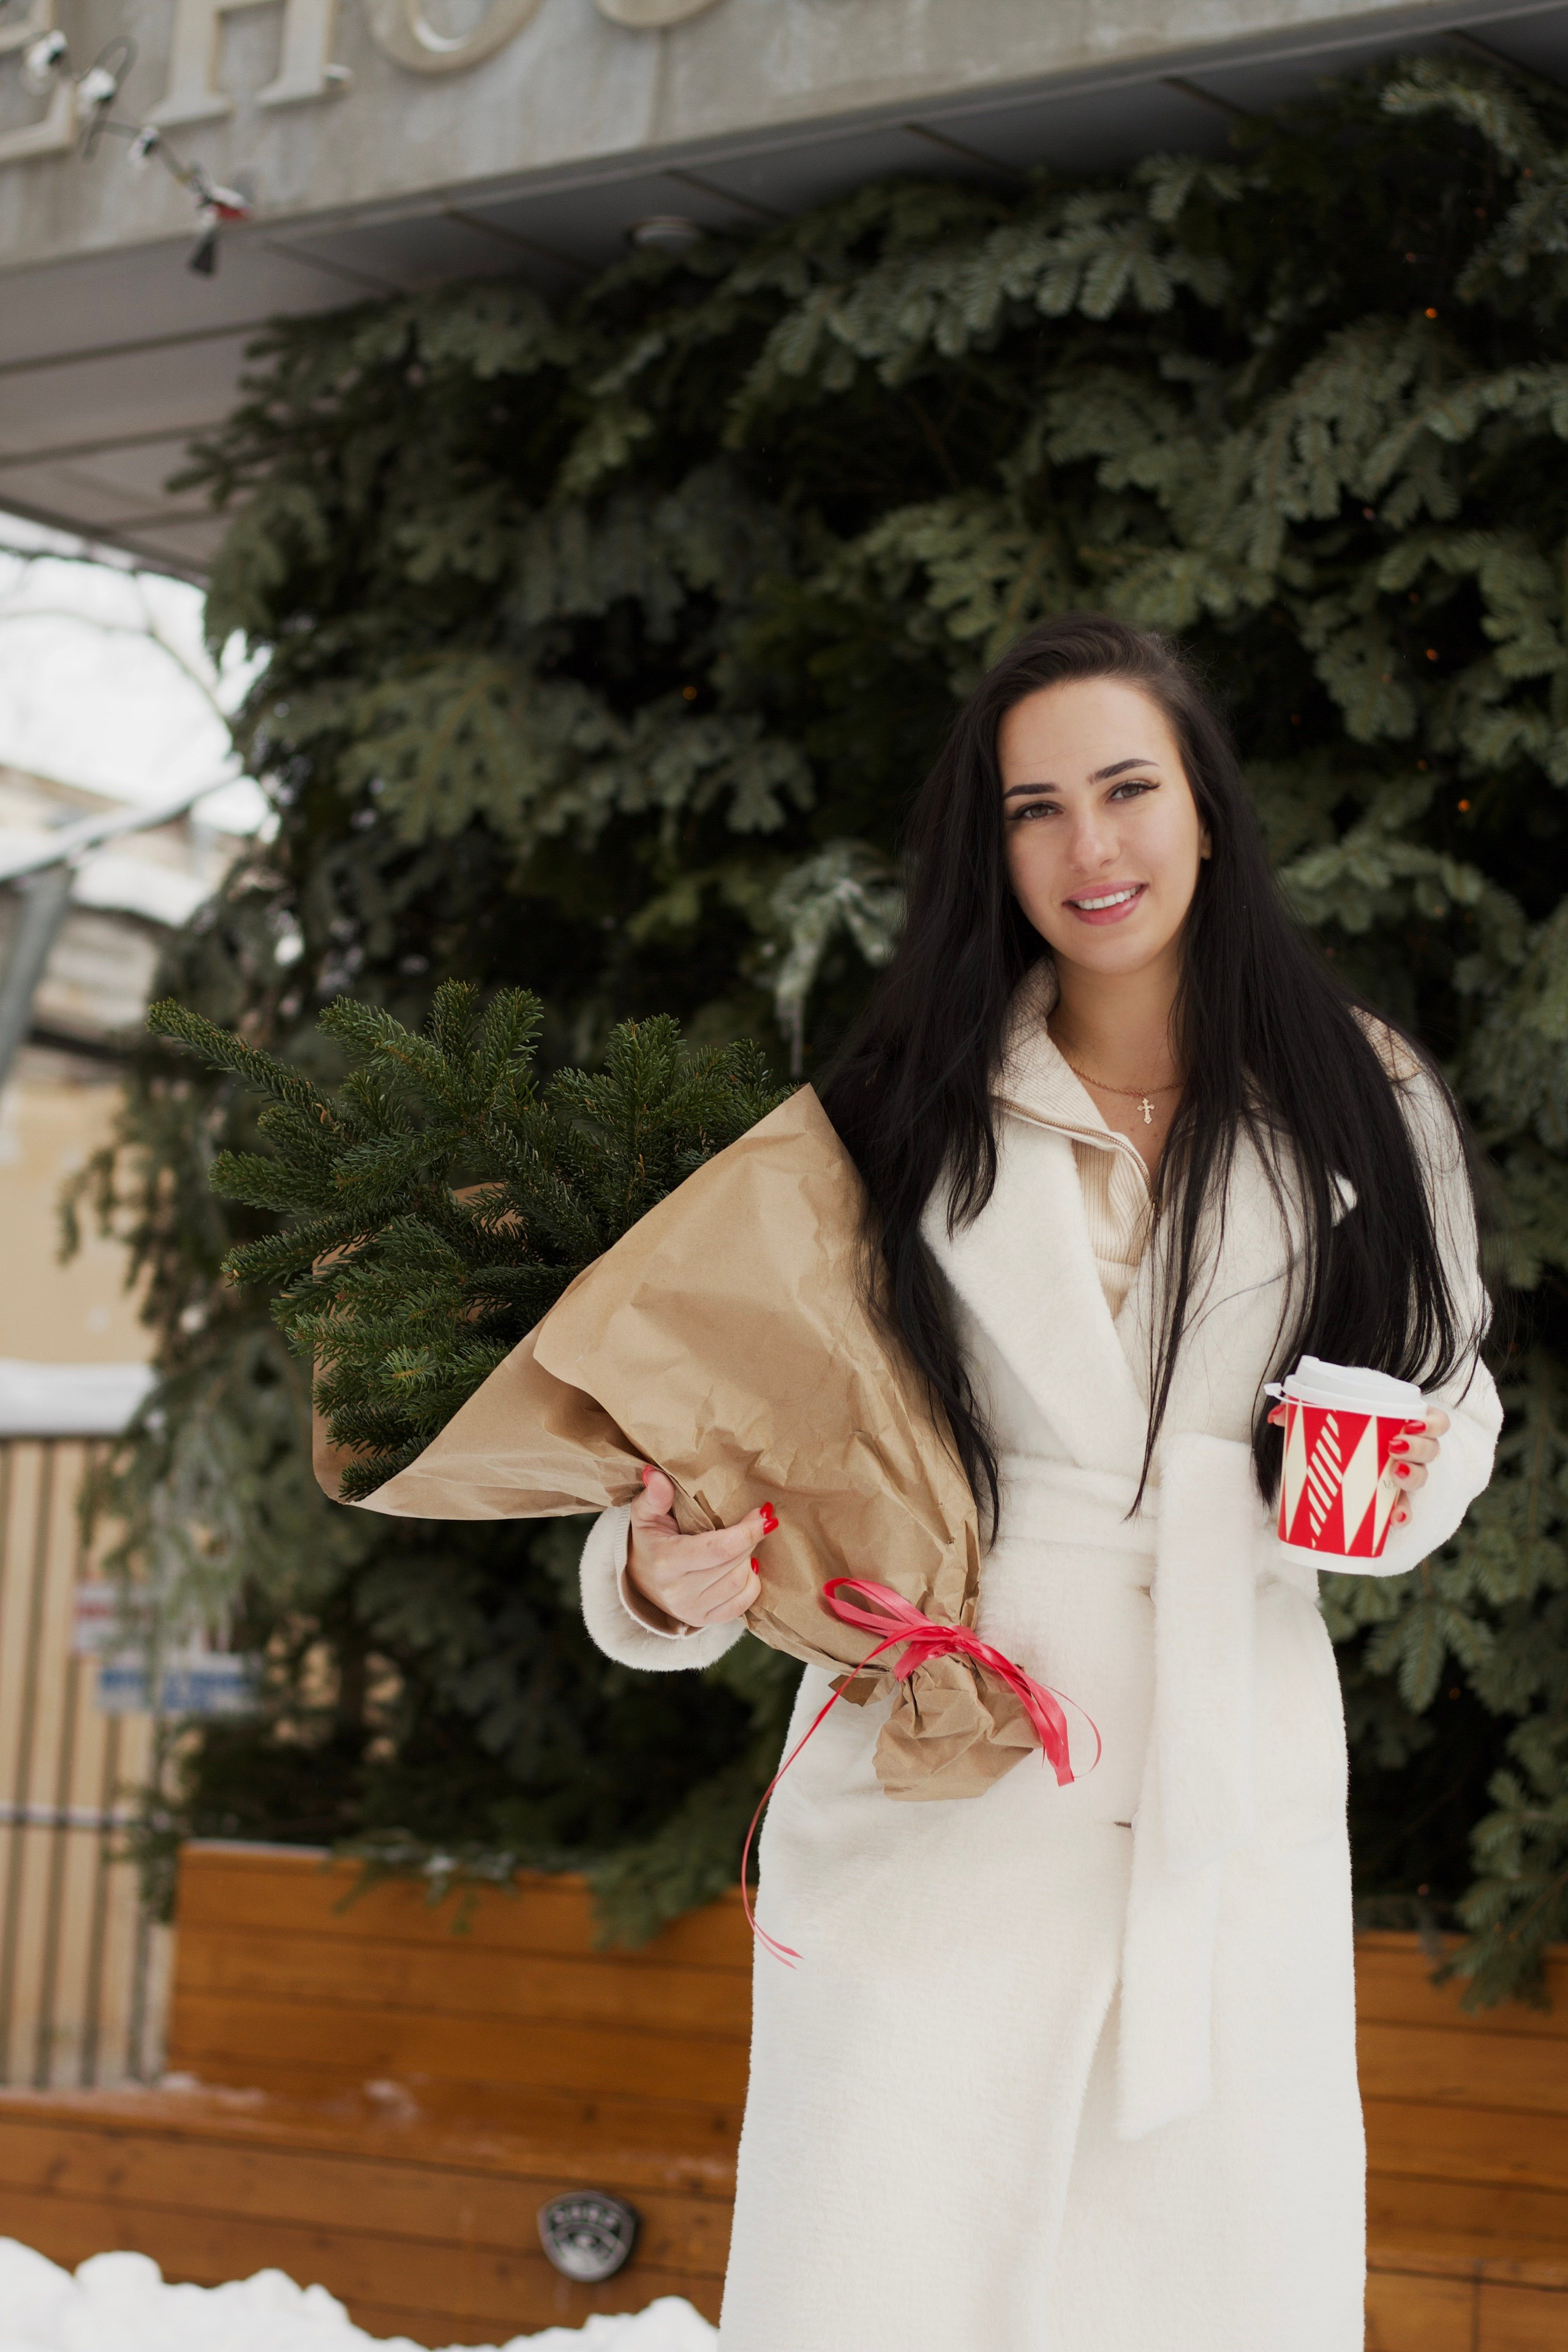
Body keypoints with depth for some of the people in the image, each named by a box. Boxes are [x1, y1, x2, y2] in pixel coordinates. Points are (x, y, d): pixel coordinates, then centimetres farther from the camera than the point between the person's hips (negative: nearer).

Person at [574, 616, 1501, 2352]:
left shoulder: (1360, 1104, 7)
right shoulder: (904, 1119, 4)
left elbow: (1448, 1394, 18)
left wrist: (1405, 1490, -4)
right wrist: (666, 1574, -19)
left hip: (1238, 1792, 1)